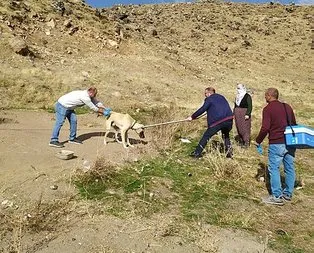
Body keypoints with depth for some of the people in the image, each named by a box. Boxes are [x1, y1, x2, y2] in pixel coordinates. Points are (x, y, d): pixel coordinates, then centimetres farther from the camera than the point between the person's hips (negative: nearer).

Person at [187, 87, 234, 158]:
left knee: (206, 136, 2)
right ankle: (229, 151, 21)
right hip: (229, 120, 7)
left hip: (218, 121, -7)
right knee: (226, 135, 30)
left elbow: (202, 109, -4)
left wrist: (192, 117, 2)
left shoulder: (209, 99, 2)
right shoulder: (221, 97, 23)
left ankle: (197, 153, 2)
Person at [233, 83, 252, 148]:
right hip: (237, 115, 7)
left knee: (245, 128, -6)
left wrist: (247, 114, -19)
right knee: (239, 128, 9)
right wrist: (233, 114, 17)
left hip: (244, 115, -7)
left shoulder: (247, 96, -6)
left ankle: (246, 143, -1)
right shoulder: (237, 97, 16)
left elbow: (250, 106, -11)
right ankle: (241, 142, 19)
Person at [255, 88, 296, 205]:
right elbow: (294, 124, 19)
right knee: (289, 168, 13)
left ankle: (277, 196, 3)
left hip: (276, 143, -7)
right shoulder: (287, 107, 13)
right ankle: (288, 194, 25)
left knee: (274, 169, 1)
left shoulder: (268, 109, -8)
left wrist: (258, 142, -6)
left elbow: (265, 128, -16)